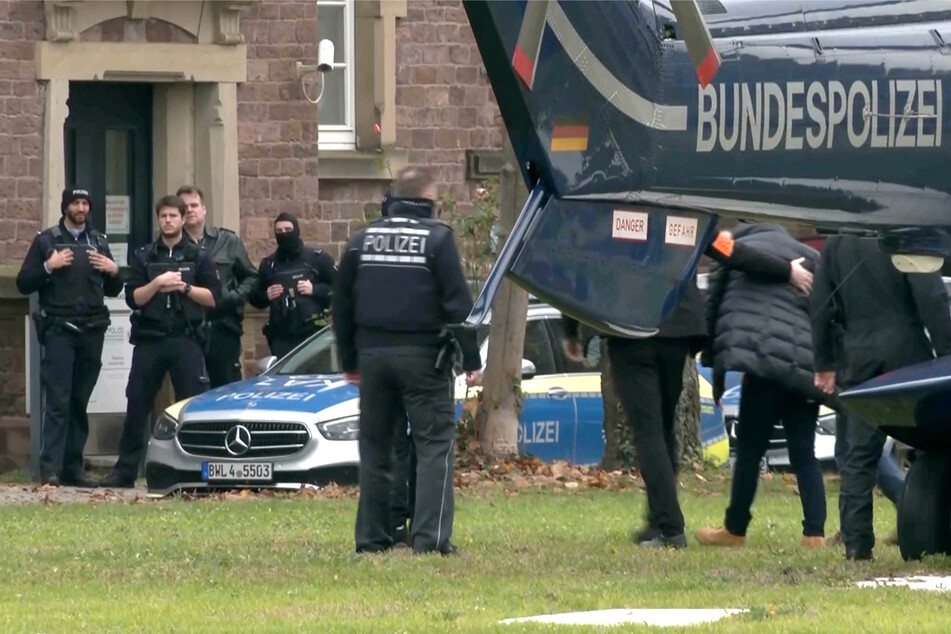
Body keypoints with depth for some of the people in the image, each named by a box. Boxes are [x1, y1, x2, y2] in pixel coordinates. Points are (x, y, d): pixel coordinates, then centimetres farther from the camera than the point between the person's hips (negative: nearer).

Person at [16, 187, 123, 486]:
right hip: (59, 330, -4)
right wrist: (48, 267, -14)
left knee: (81, 403, 4)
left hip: (92, 332, 4)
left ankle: (73, 467, 7)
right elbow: (23, 283, 2)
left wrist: (114, 271, 1)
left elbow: (112, 291, 22)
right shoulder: (46, 240, 6)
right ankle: (50, 468, -18)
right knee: (58, 401, -13)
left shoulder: (98, 242, 17)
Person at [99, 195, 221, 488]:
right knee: (137, 406, 1)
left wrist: (184, 287, -10)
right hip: (149, 340, 1)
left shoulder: (198, 257, 9)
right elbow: (133, 298, 2)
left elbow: (213, 297, 3)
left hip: (186, 340, -1)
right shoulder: (143, 257, 11)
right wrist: (157, 283, -11)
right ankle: (125, 470, 5)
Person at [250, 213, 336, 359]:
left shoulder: (318, 258, 3)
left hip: (313, 334, -3)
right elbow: (255, 298, 21)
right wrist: (266, 296, -1)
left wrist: (315, 290, -13)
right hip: (281, 337, 3)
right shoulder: (269, 264, 14)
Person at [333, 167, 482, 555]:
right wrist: (471, 360, -6)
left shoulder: (362, 239, 9)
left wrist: (349, 361, 21)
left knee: (375, 446, 11)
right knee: (434, 443, -3)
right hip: (423, 355, -4)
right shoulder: (437, 238, -6)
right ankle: (431, 536, -14)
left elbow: (342, 305, 13)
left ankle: (372, 536, 10)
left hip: (373, 354, 4)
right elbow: (458, 303, -10)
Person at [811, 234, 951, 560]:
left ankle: (856, 544, -4)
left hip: (858, 356, 4)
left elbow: (820, 308, 11)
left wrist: (824, 363, 17)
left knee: (860, 453, 4)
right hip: (906, 350, -4)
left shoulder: (835, 245, 8)